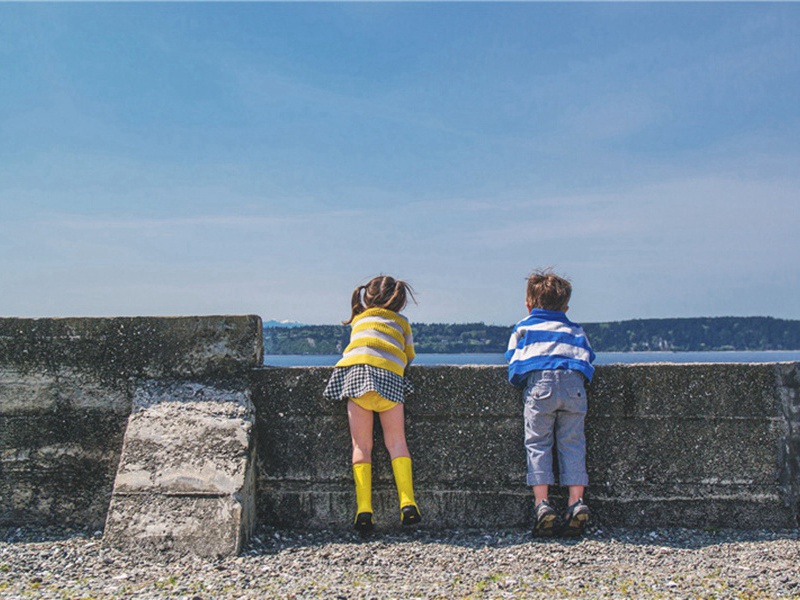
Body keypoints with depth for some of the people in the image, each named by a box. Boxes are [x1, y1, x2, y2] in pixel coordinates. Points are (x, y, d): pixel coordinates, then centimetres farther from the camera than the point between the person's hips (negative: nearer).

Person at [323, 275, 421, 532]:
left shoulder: (358, 321, 32)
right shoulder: (401, 322, 26)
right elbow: (409, 357, 31)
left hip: (354, 372, 1)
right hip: (390, 376, -1)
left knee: (361, 446, 4)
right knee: (396, 443, 6)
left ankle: (363, 510, -5)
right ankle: (408, 504, -6)